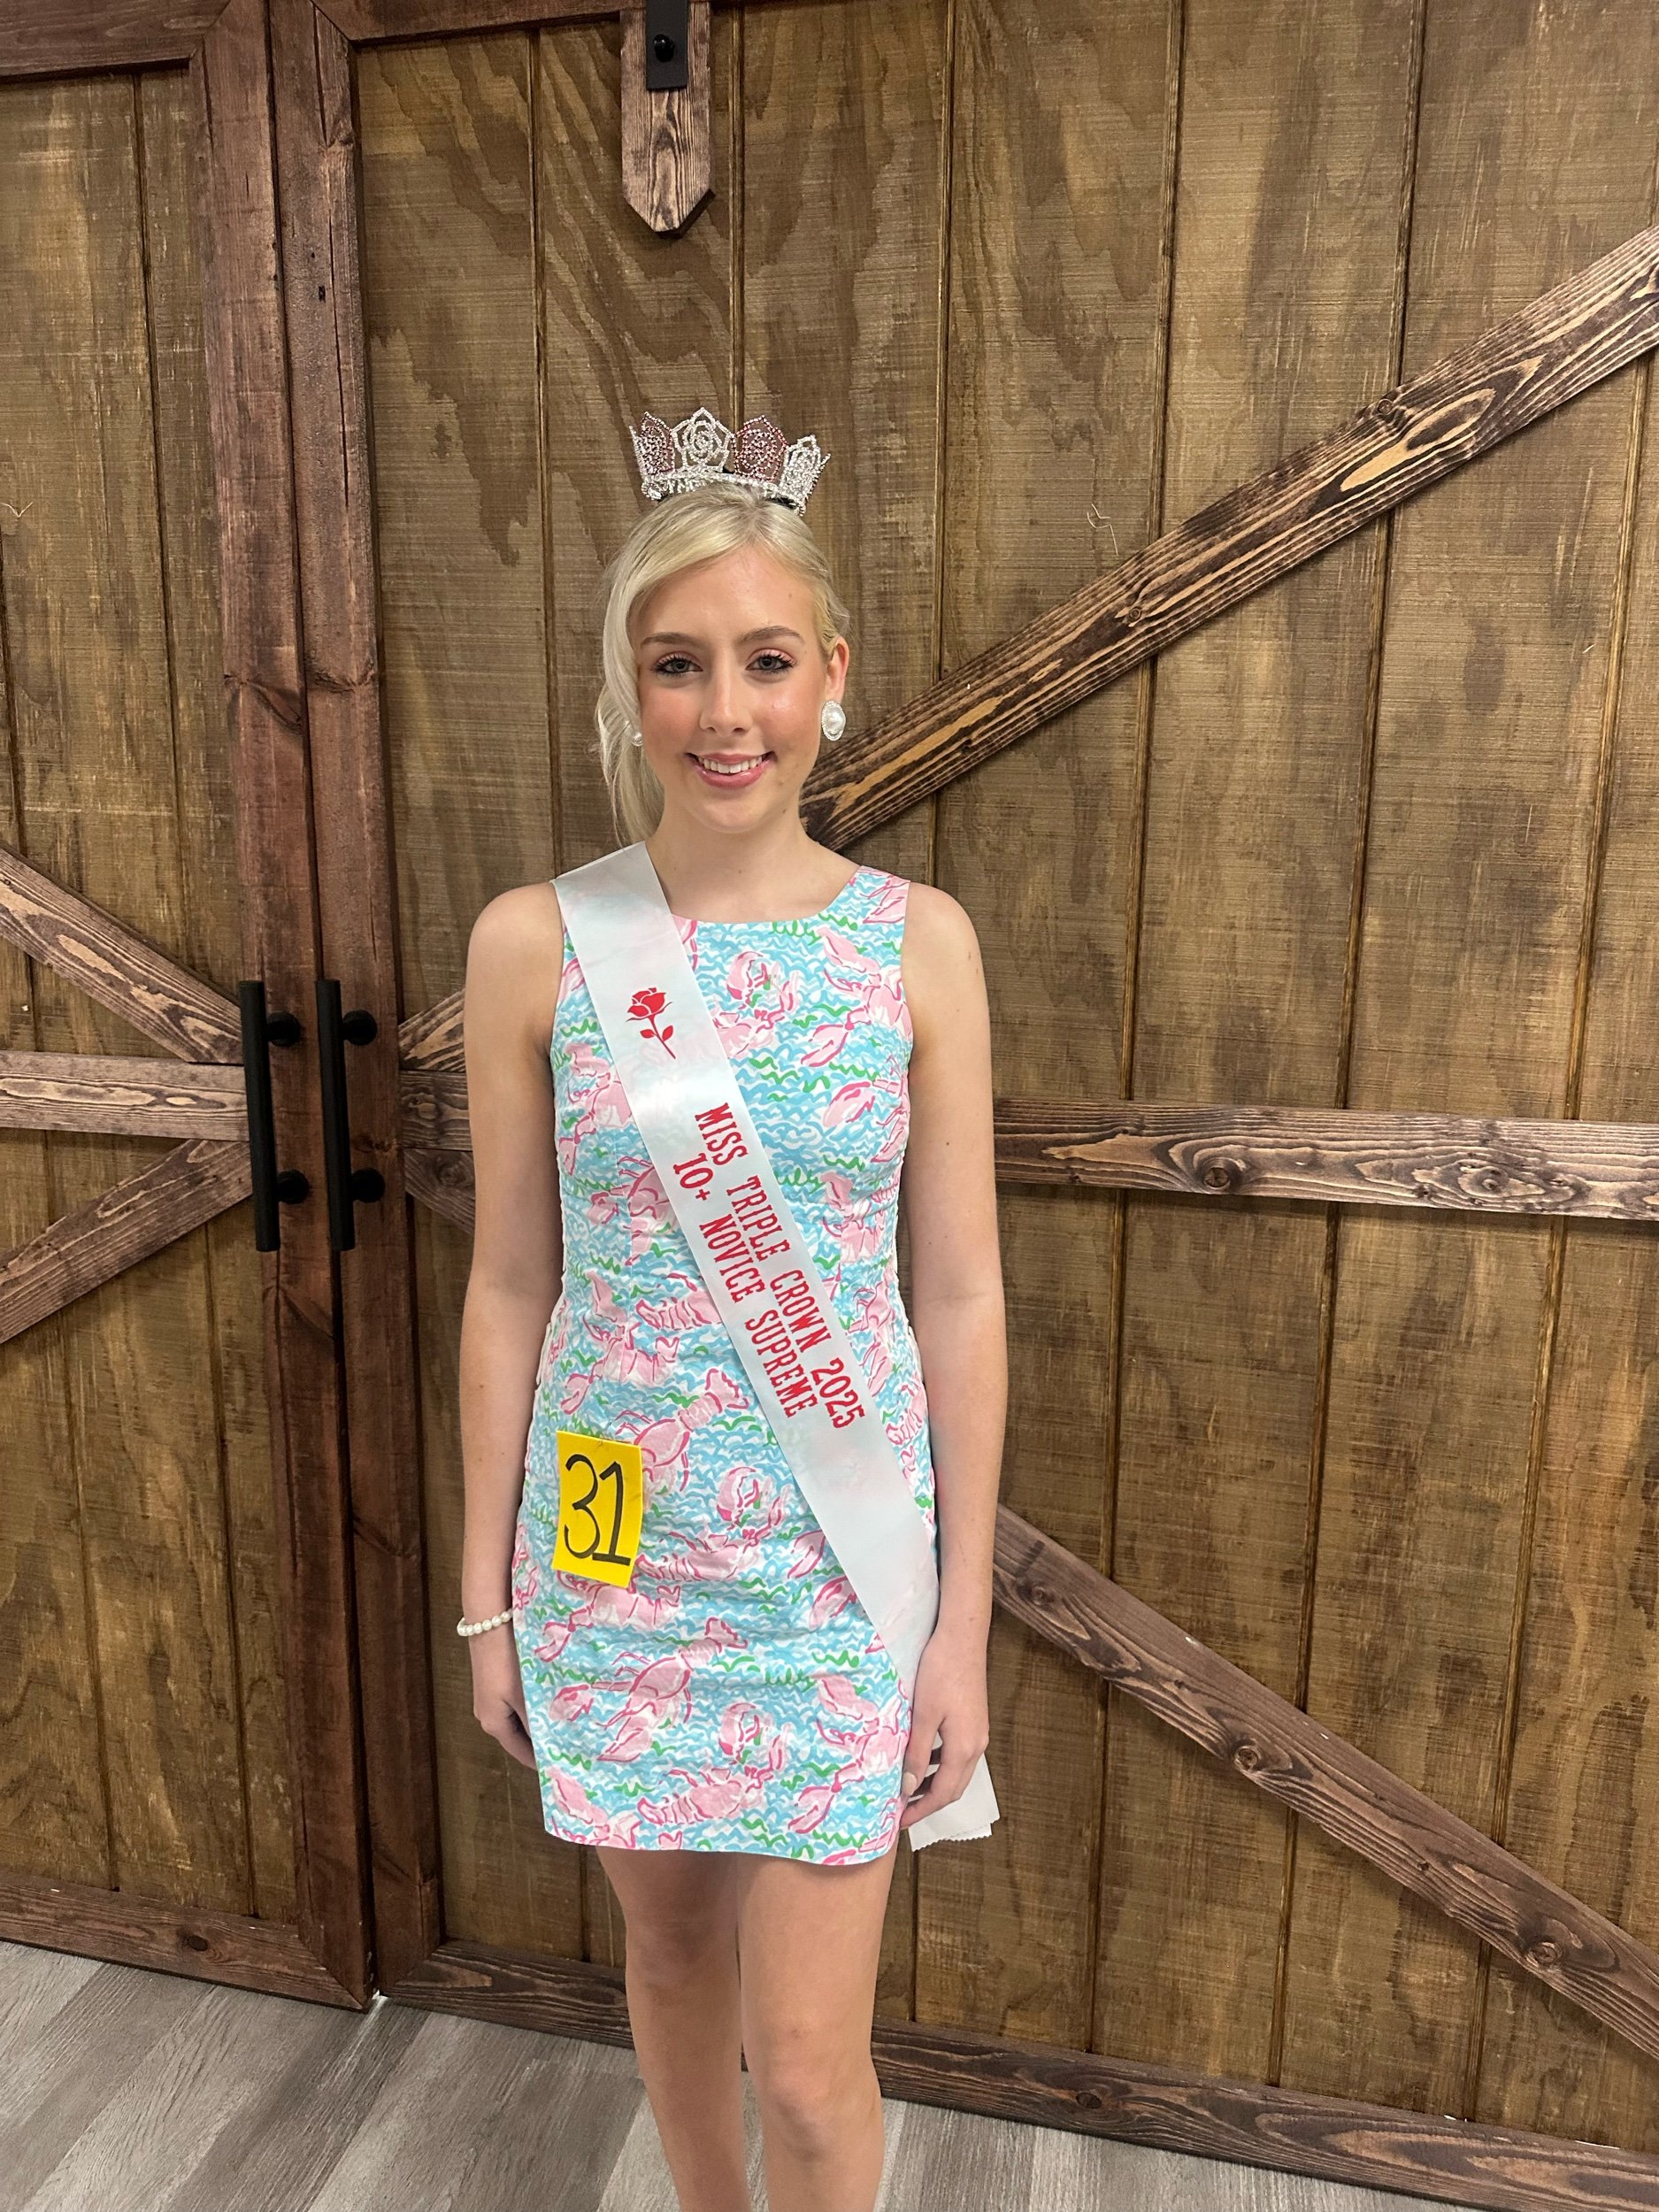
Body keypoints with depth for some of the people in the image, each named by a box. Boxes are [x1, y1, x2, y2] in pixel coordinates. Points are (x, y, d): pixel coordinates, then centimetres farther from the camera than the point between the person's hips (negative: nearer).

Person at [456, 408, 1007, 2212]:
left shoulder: (919, 941, -8)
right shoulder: (532, 943, -7)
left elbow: (961, 1297, -4)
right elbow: (509, 1288, -1)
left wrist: (965, 1618, -2)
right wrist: (486, 1595, 4)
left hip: (840, 1562, -1)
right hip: (612, 1555, 2)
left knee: (810, 2064, 9)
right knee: (670, 1951, 23)